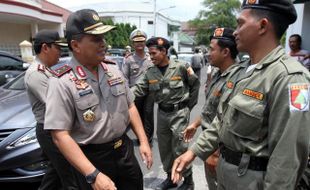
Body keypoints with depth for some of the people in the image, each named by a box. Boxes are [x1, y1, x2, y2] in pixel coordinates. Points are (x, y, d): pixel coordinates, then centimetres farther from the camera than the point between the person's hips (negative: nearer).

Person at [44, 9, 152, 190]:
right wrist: (93, 175, -26)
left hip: (124, 149, 6)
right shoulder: (62, 83, -17)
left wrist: (143, 141, 1)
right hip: (92, 158, -5)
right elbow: (60, 135, -21)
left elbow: (130, 106, 8)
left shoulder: (113, 69, 0)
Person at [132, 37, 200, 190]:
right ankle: (170, 178, 36)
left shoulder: (181, 67, -11)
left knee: (179, 149, 1)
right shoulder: (150, 72, 0)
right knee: (164, 149, 15)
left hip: (179, 112, -5)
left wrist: (189, 106, 1)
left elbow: (195, 85, -1)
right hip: (162, 113, 5)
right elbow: (139, 89, -6)